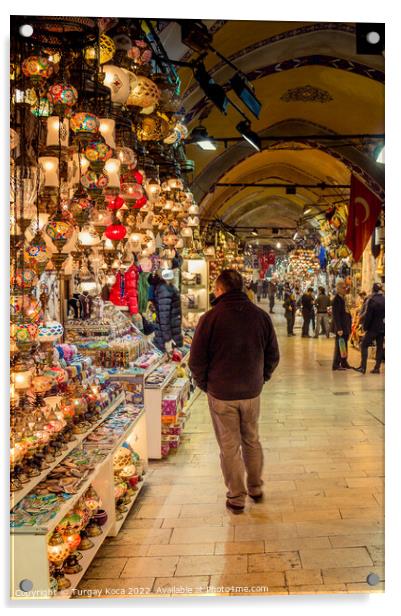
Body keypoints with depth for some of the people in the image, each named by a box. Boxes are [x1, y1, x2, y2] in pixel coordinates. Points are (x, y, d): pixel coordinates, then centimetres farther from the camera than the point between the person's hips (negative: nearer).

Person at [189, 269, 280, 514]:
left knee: (229, 446, 7)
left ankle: (236, 498, 16)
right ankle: (256, 488, 33)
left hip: (221, 394, -3)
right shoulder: (261, 316, -3)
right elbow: (273, 356, 4)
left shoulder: (211, 318, -14)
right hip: (252, 392, 4)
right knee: (252, 441, 20)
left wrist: (205, 384, 6)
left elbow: (197, 360, -9)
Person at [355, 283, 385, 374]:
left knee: (364, 345, 2)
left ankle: (363, 367, -7)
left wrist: (365, 326, -4)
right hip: (383, 328, 6)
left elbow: (368, 315, -15)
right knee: (380, 347, 12)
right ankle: (377, 368, 13)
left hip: (374, 327, -6)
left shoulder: (372, 300, -15)